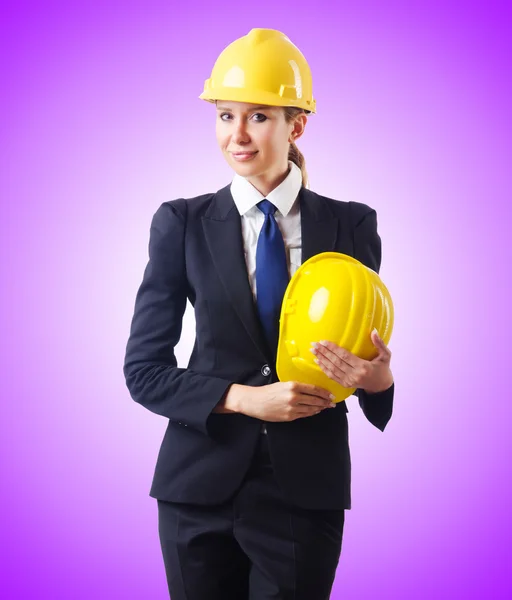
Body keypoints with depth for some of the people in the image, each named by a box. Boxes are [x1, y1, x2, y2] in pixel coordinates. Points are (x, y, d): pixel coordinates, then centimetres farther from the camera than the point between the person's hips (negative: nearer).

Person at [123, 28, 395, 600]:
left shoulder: (352, 226, 1)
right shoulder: (182, 224, 0)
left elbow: (371, 354, 7)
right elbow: (143, 369, -1)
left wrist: (378, 378, -17)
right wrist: (246, 399, -15)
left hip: (307, 490, 0)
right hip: (202, 486, 0)